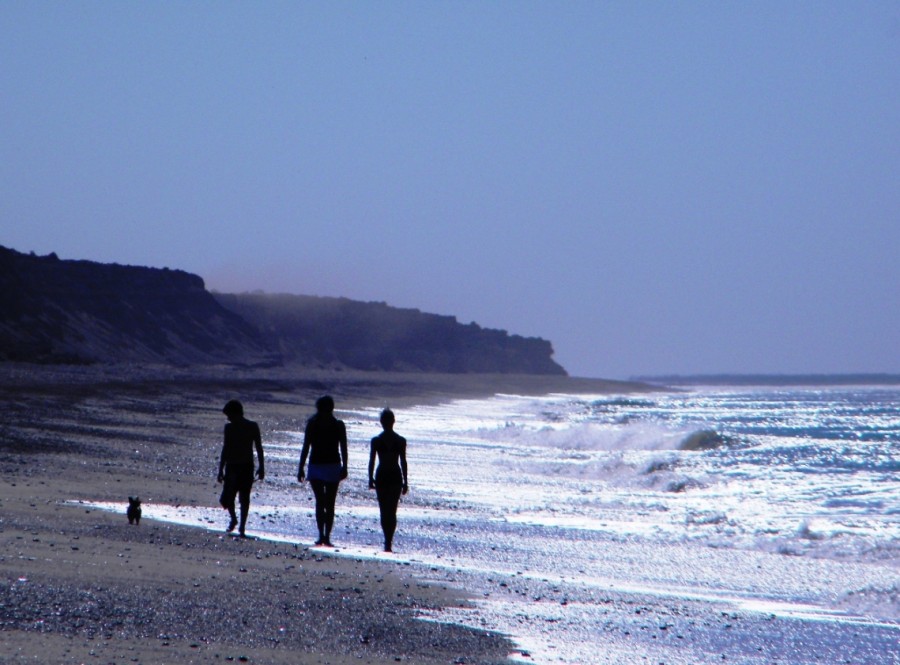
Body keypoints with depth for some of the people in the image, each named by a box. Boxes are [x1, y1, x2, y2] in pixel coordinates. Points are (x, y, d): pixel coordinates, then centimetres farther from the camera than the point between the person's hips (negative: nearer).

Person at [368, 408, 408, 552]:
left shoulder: (376, 441, -4)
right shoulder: (401, 441, -2)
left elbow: (371, 461, -3)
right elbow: (403, 462, 0)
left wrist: (371, 479, 4)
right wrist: (405, 482, 4)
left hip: (381, 477, -1)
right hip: (396, 477, 1)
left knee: (384, 511, 4)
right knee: (392, 512, 5)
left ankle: (388, 542, -2)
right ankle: (389, 542, -2)